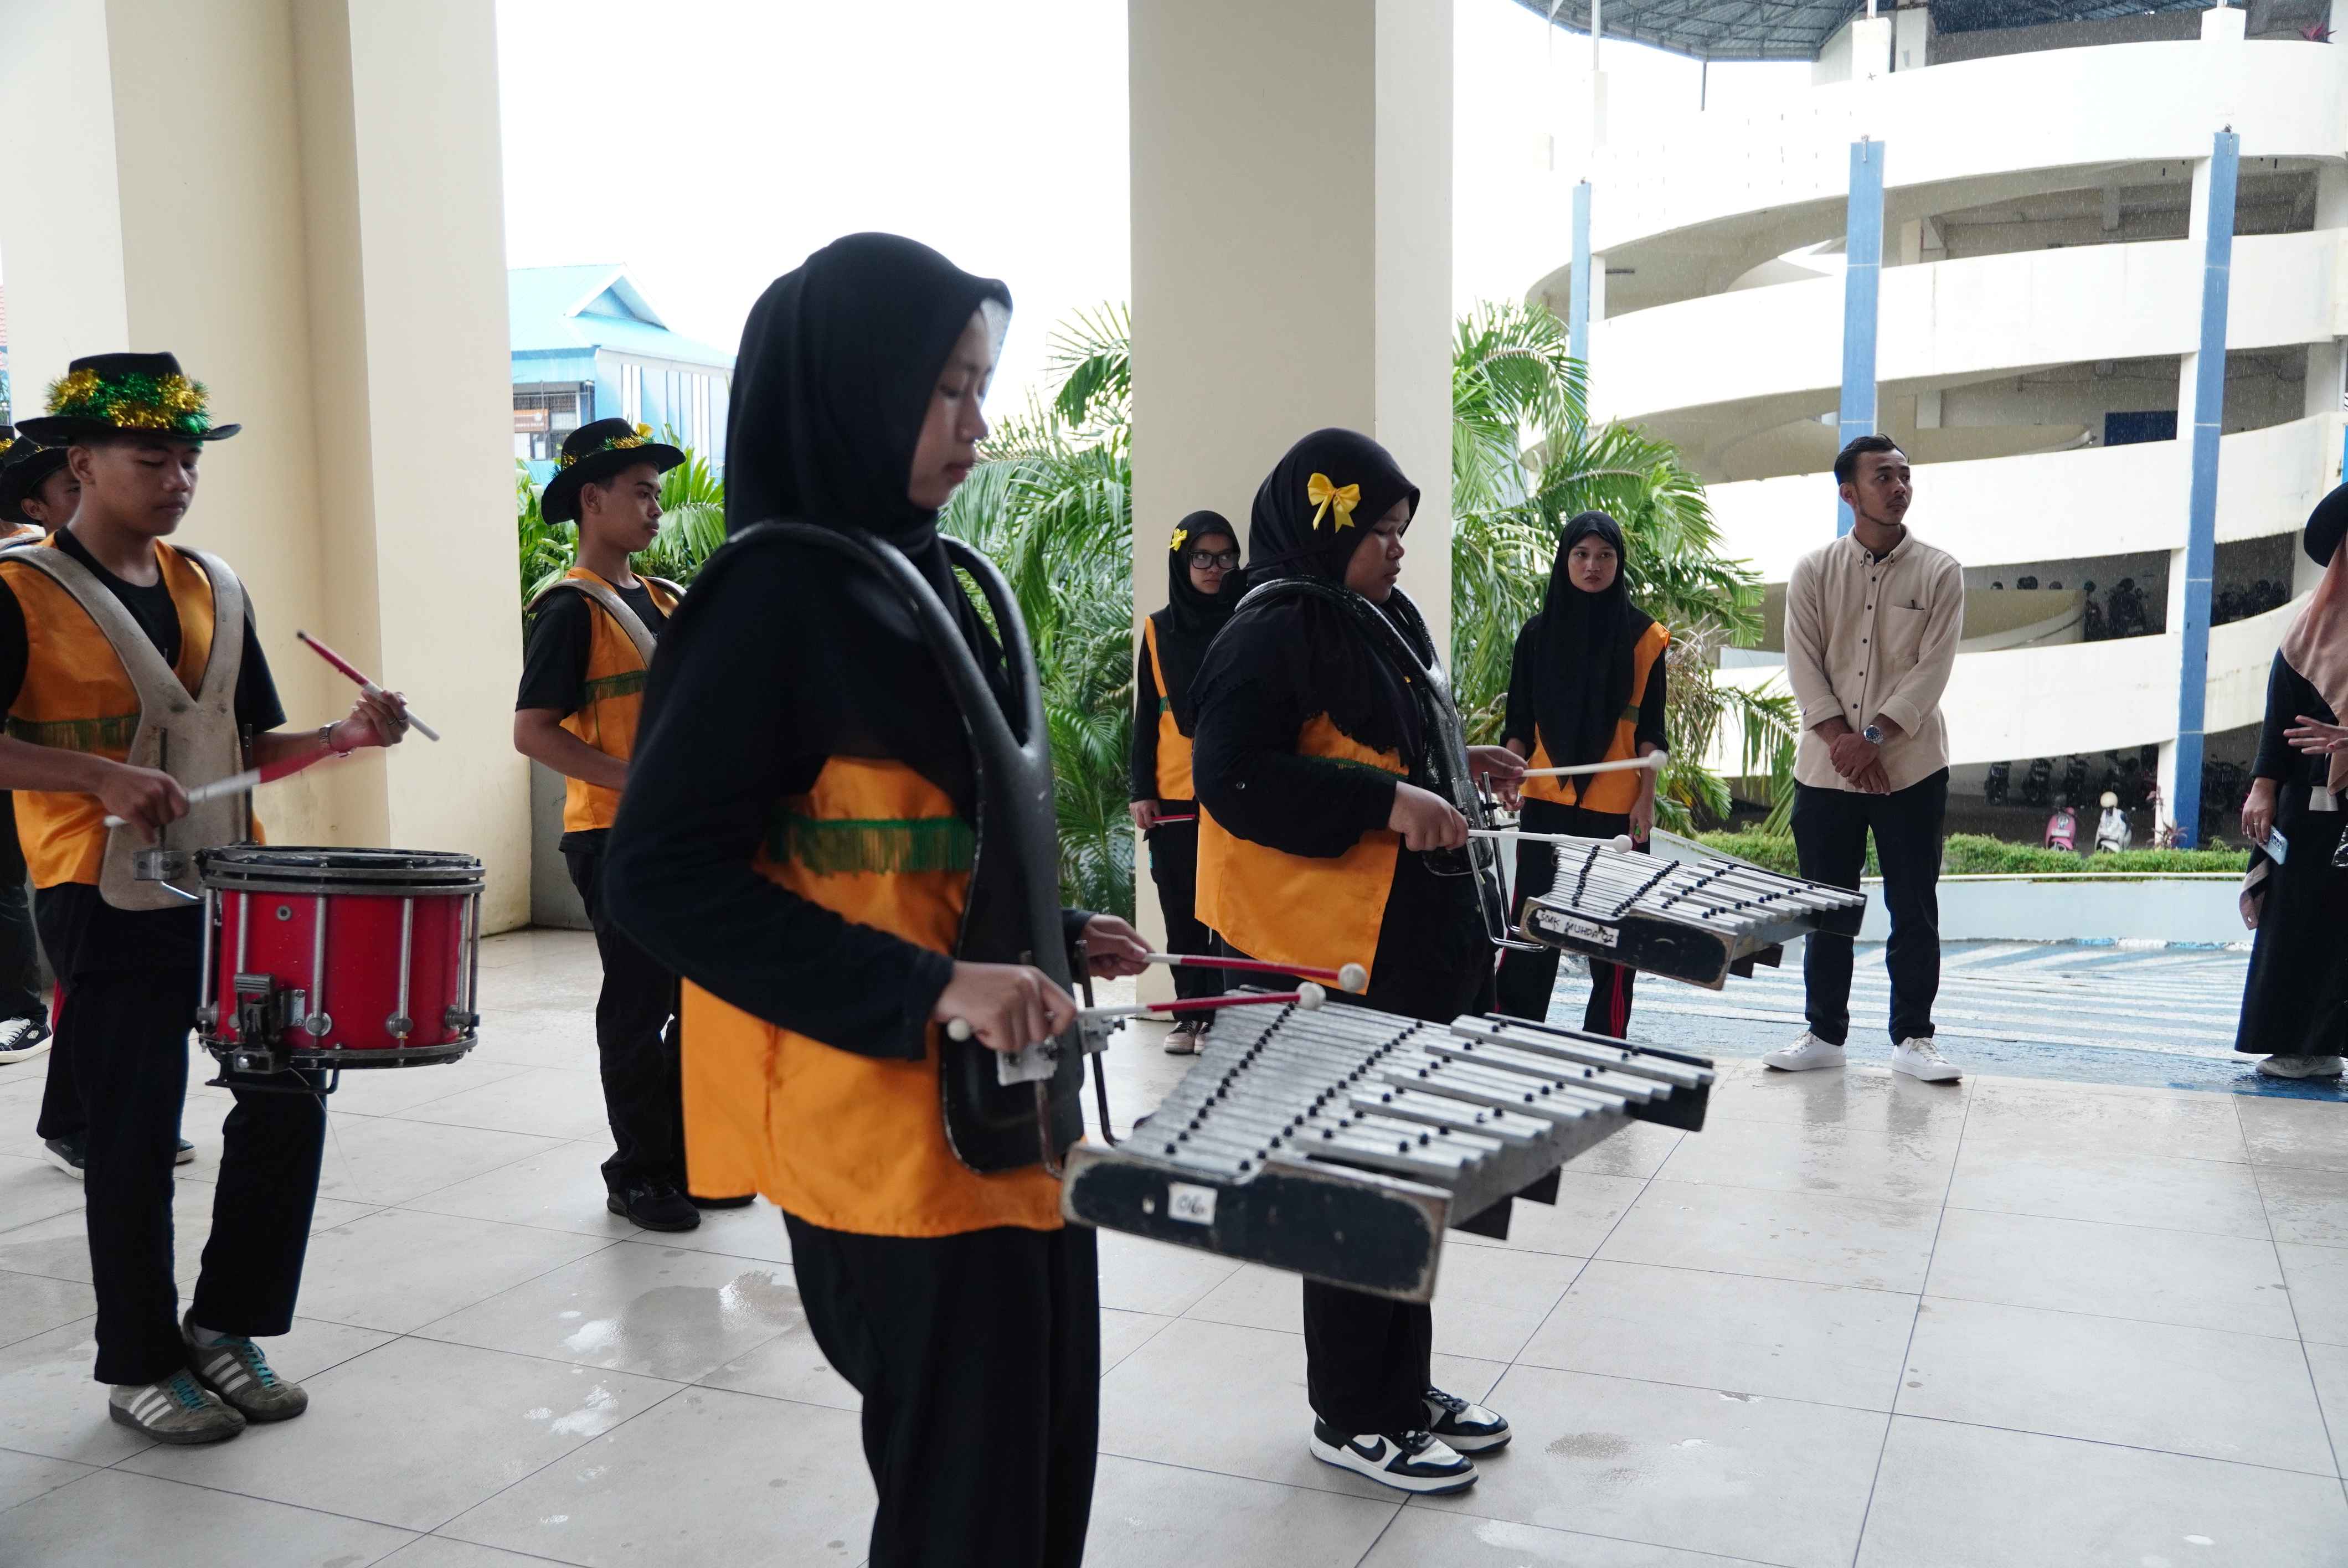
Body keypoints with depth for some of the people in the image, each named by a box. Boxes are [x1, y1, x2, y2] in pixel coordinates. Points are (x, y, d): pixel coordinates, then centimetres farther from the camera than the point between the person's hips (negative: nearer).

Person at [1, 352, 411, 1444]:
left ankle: (226, 1325, 23)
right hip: (108, 905, -5)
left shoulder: (213, 587, 10)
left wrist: (343, 737, -4)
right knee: (135, 1140, 1)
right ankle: (141, 1366, 20)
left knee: (288, 1103, 3)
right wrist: (100, 776, -25)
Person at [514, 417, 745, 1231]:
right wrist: (639, 781, -23)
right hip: (616, 837, -8)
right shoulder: (572, 609, -9)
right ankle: (638, 1176, 13)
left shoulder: (664, 600, 15)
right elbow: (532, 730, -16)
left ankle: (691, 1161, 25)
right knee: (638, 1006, 0)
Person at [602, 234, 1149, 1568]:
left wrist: (1058, 936, 10)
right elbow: (663, 873, -20)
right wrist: (927, 992, -25)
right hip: (898, 1139, -9)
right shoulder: (778, 593, -15)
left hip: (1006, 1114, 9)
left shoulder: (918, 577, 11)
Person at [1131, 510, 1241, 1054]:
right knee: (1183, 913, 8)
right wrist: (1141, 791, 2)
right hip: (1175, 795, 2)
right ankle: (1190, 1014, 17)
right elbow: (1145, 717, 9)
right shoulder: (1159, 630, 8)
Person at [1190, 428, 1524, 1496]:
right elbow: (1234, 779, -24)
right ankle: (1353, 1418, 15)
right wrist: (1386, 799, -28)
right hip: (1338, 961, -10)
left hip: (1415, 946, 10)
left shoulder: (1373, 623, 15)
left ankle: (1402, 1388, 31)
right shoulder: (1270, 635, -14)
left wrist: (1452, 765, 13)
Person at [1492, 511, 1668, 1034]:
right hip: (1545, 802, 1)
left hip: (1616, 808, -1)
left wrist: (1646, 799, -4)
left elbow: (1650, 728, 3)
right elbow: (1519, 720, 8)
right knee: (1532, 923, 2)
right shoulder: (1538, 633, 6)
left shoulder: (1642, 634, 2)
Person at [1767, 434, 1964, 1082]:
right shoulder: (1813, 572, 4)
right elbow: (1804, 666, -2)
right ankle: (1825, 1033, 18)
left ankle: (1913, 1037, 13)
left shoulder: (1940, 573, 1)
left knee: (1915, 911, 3)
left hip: (1912, 769, -1)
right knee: (1828, 910, 8)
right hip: (1825, 772, 1)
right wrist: (1841, 739, -14)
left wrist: (1874, 736, -17)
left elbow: (1931, 669, -7)